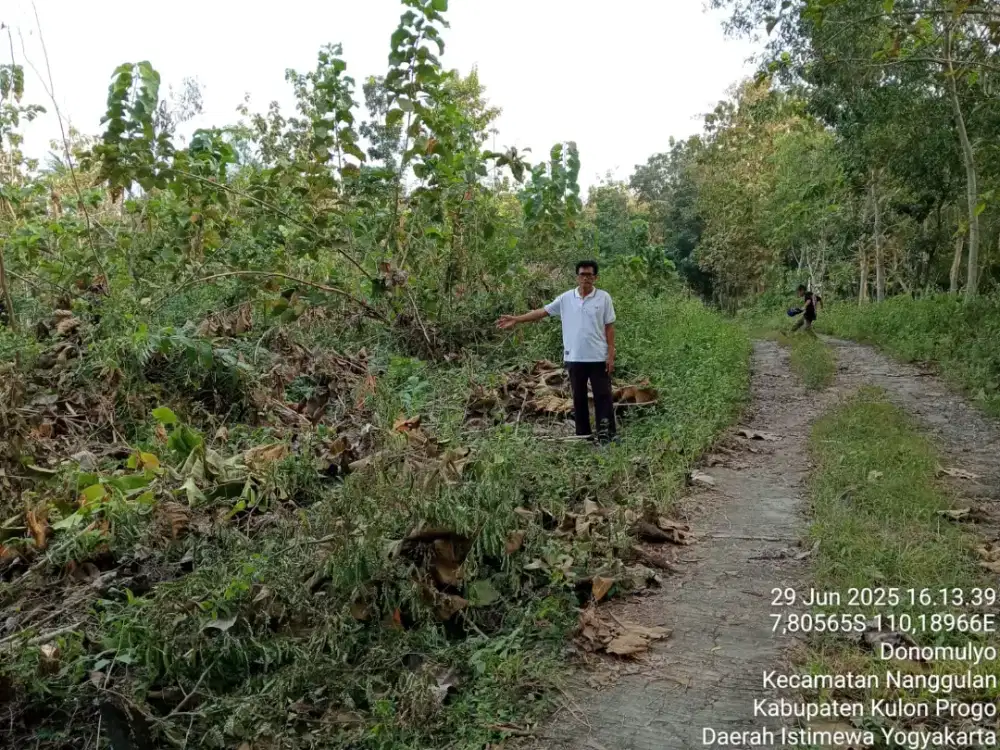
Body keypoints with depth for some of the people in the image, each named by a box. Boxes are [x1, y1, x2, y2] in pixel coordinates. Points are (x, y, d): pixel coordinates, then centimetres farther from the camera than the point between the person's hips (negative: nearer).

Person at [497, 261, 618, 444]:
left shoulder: (604, 298, -3)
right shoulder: (566, 298, 2)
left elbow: (609, 327, -2)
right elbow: (542, 311, 4)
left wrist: (611, 354, -7)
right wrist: (516, 319, -2)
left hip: (598, 357, -2)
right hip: (574, 358, 2)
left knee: (603, 395, 1)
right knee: (579, 397, 9)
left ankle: (608, 433, 7)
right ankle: (583, 434, 19)